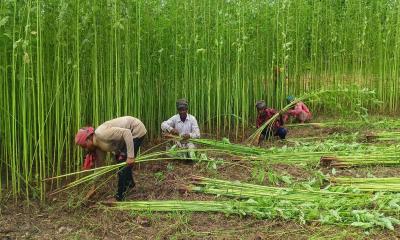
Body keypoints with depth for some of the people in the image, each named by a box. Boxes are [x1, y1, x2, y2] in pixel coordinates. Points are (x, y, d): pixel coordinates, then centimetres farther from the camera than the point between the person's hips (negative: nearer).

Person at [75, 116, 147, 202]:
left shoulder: (102, 135, -26)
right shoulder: (98, 144, 1)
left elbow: (126, 132, -30)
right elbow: (98, 164, 9)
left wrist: (130, 156, -30)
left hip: (136, 130, -9)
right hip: (130, 132, 9)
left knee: (124, 162, -8)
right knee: (119, 159, 20)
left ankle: (119, 197, 3)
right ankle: (130, 183, 42)